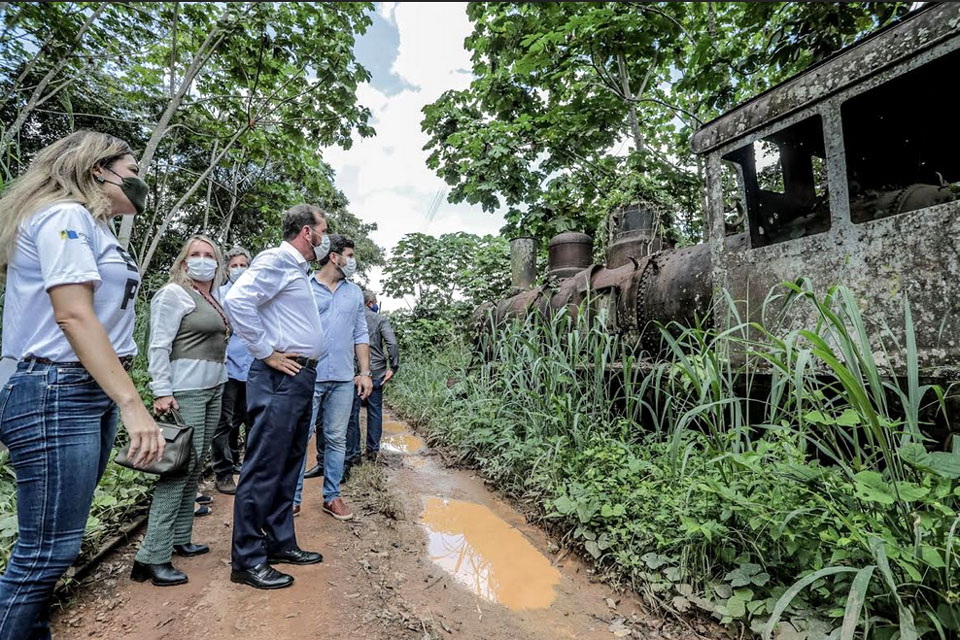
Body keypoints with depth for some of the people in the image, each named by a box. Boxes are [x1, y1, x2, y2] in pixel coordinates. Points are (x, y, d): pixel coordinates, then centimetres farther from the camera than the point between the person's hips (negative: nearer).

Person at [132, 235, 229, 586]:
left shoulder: (213, 299, 16)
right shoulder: (173, 294, -6)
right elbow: (159, 346, -12)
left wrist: (219, 381, 16)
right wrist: (162, 392, -17)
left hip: (214, 389, 8)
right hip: (185, 390, -8)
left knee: (195, 466, 11)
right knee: (180, 466, -9)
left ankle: (180, 539, 22)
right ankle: (153, 557, -1)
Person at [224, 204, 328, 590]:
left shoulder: (297, 269, 20)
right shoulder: (276, 260, -9)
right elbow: (238, 300, -24)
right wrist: (267, 353, -19)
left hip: (301, 378, 10)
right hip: (279, 379, -10)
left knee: (287, 467, 16)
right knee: (263, 470, -1)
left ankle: (280, 542, 29)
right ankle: (247, 560, 11)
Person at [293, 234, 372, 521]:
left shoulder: (355, 292, 12)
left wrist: (365, 372, 6)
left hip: (343, 379, 3)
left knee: (337, 439, 10)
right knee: (300, 438, 3)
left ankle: (332, 496, 22)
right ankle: (293, 497, 17)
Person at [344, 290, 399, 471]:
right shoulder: (381, 319, -2)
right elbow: (392, 344, -13)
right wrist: (393, 368, -7)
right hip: (376, 372, 0)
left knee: (352, 413, 7)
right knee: (375, 411, 13)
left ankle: (353, 454, 12)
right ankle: (372, 450, 20)